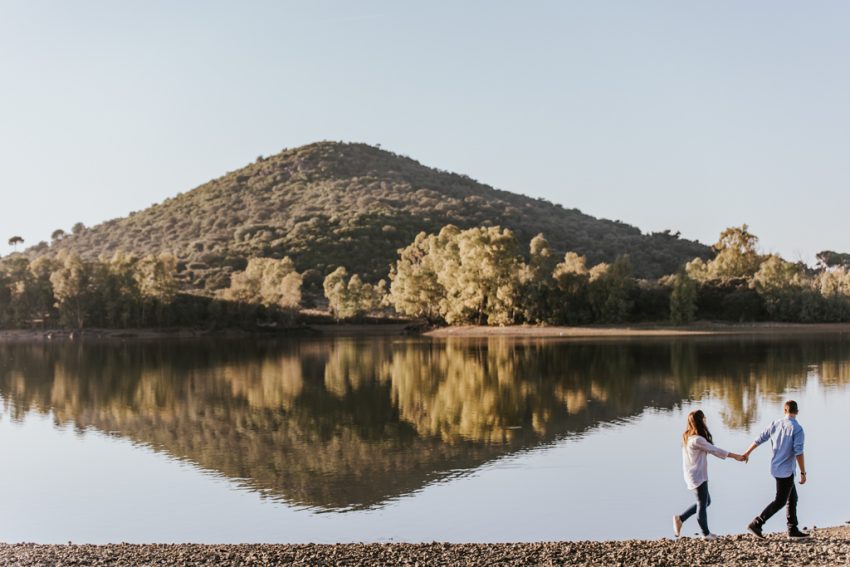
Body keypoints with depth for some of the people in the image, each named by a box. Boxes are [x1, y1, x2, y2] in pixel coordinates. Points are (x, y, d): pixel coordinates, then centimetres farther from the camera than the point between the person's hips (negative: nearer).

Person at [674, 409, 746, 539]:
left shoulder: (687, 436, 5)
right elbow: (714, 450, -13)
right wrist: (735, 456, -2)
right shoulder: (697, 440, -23)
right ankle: (706, 533, 24)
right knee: (703, 504, 8)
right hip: (698, 477, -9)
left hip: (692, 476, 9)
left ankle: (680, 518, 17)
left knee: (705, 502, 21)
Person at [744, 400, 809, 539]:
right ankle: (756, 524, -2)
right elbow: (798, 452, -22)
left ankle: (793, 529, 21)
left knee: (792, 498, 17)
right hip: (786, 470, -7)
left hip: (776, 468, 7)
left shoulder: (775, 424, 2)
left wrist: (747, 453, 25)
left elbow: (759, 439, 10)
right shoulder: (797, 428, -17)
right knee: (780, 501, 1)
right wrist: (803, 473, -16)